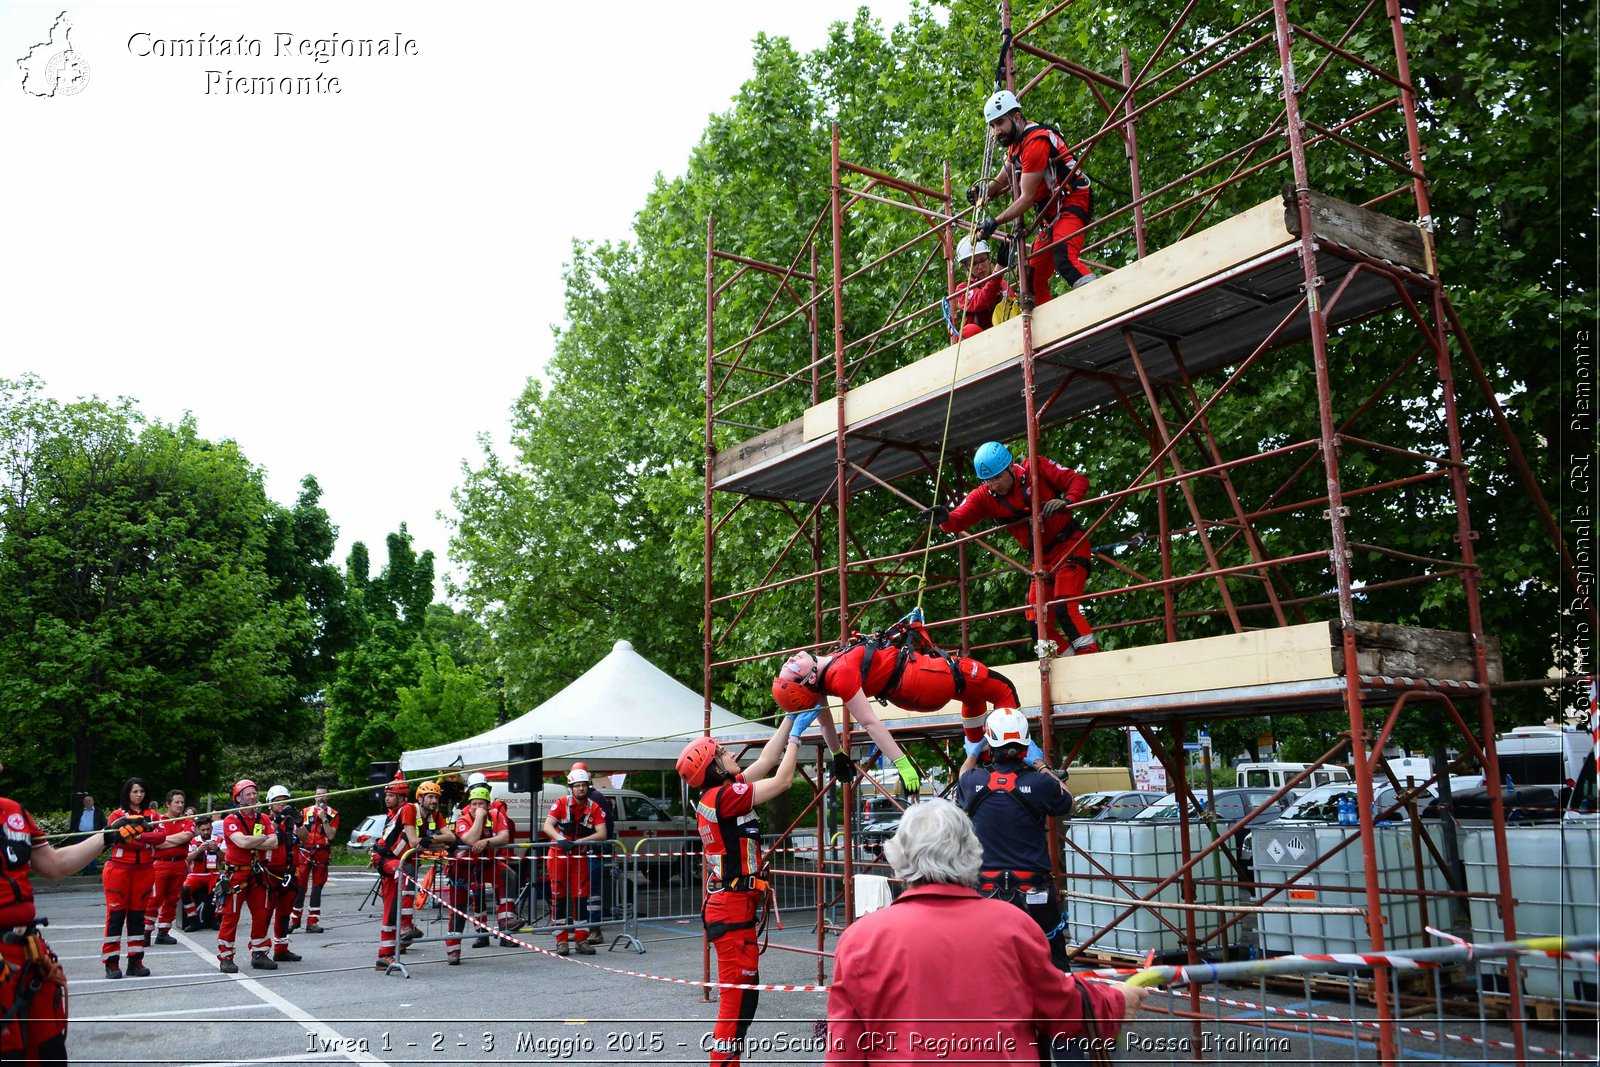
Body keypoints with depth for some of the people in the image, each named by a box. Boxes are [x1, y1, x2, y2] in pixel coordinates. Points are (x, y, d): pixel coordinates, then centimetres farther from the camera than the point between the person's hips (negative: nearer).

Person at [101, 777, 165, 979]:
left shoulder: (151, 814, 11)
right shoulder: (117, 814, 2)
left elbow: (161, 836, -5)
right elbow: (120, 837, -15)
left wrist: (138, 836, -17)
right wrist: (148, 841, -18)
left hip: (144, 869, 3)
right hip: (119, 869, -3)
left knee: (138, 913, 7)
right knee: (116, 914, -3)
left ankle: (135, 960, 12)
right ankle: (111, 962, 1)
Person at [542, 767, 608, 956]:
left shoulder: (594, 807, -4)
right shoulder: (561, 803, -7)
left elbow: (602, 834, -13)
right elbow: (547, 826, -19)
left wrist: (579, 841, -27)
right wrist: (560, 838, -39)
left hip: (580, 856, 2)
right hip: (558, 855, -1)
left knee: (581, 897, 1)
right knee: (559, 897, 0)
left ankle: (582, 939, 9)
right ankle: (561, 940, 7)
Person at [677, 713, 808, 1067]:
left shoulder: (719, 794, 10)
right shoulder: (724, 796, -17)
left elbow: (765, 762, 15)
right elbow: (782, 780, -13)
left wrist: (790, 719, 15)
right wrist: (796, 734, -3)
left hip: (732, 907, 10)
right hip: (732, 909, -10)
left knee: (743, 991, 16)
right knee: (738, 994, -7)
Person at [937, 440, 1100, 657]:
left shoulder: (1036, 469, -14)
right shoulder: (984, 497, -7)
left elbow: (1078, 480, -9)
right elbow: (958, 520, -17)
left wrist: (1066, 501, -28)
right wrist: (945, 519, -40)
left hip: (1071, 543, -5)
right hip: (1043, 557, 6)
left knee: (1064, 608, -22)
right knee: (1039, 623, 1)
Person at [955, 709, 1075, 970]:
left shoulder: (974, 782, -6)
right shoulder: (1040, 783, -12)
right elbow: (1068, 803, 10)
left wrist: (972, 752, 33)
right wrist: (1043, 767, 18)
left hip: (986, 889, 2)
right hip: (1033, 889, -1)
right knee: (1053, 957, 12)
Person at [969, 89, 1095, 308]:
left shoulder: (1035, 141, -17)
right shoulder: (1015, 144, 13)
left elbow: (1026, 198, -20)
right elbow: (1000, 181, 22)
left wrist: (996, 222, -24)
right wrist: (983, 190, 0)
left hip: (1072, 202, -10)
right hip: (1052, 212, 10)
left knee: (1064, 259, -34)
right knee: (1034, 276, 7)